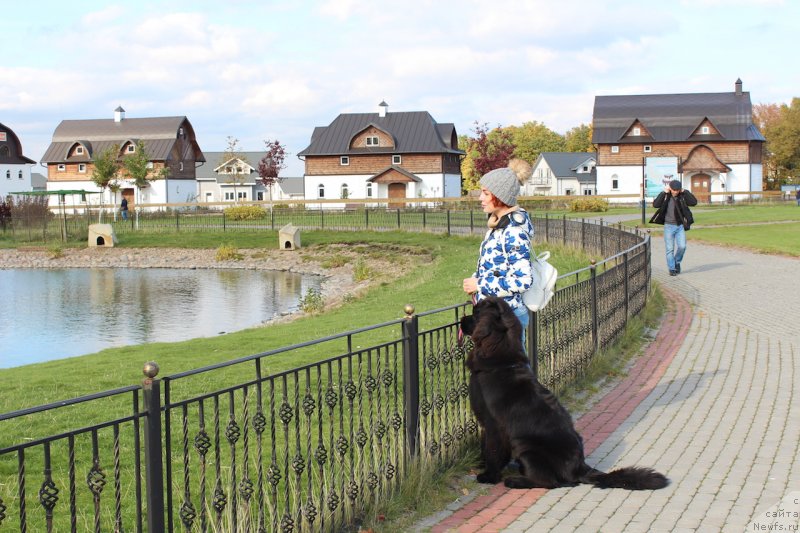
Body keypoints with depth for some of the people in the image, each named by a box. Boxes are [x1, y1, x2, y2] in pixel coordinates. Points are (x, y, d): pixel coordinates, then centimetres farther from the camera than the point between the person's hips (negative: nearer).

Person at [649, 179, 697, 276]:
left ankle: (677, 262, 17)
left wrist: (685, 192, -14)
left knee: (682, 246, -10)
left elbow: (694, 202, -14)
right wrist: (663, 193, -18)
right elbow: (655, 204, -17)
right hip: (669, 226, -1)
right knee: (670, 249, 1)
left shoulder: (682, 196, -1)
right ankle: (672, 269, 10)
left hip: (680, 226, 1)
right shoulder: (665, 196, -4)